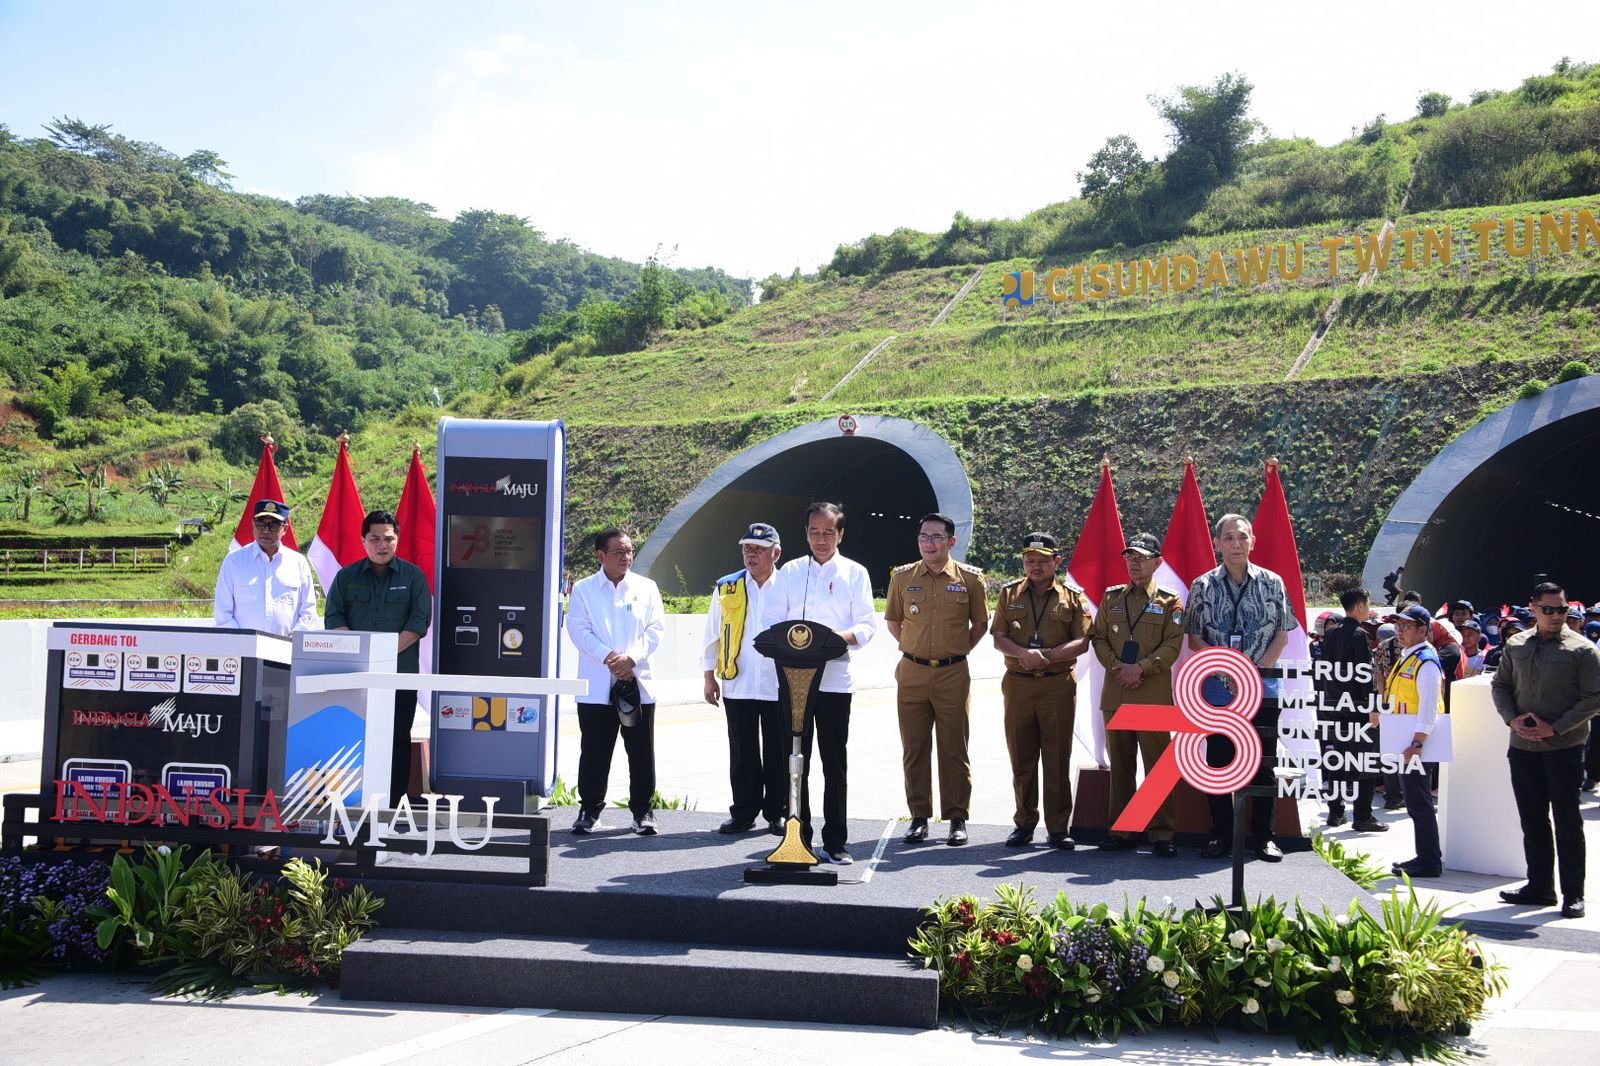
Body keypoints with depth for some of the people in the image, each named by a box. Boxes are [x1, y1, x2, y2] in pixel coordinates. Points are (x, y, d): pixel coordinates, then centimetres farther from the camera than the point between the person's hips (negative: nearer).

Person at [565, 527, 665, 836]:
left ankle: (643, 810, 14)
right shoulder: (583, 590, 6)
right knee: (594, 751, 4)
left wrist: (632, 657, -13)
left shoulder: (646, 588, 9)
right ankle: (589, 810, 16)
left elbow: (656, 629, 2)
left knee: (642, 753, 4)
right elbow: (579, 630, -3)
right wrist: (608, 657, -16)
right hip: (596, 686, -1)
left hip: (638, 682, 1)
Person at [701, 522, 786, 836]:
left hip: (779, 686, -1)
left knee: (779, 753, 5)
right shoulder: (726, 588, 7)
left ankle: (778, 814, 16)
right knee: (742, 754, 7)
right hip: (737, 684, 2)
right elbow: (713, 635, 12)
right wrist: (709, 677, 8)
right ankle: (744, 812, 17)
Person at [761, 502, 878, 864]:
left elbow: (867, 624, 0)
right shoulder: (790, 571, 12)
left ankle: (835, 841, 10)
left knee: (835, 762, 3)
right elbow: (770, 619, 7)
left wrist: (842, 636, -20)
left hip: (835, 679, -2)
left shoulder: (855, 573, 6)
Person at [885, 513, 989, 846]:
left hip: (953, 674, -2)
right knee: (914, 748, 6)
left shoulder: (970, 578, 0)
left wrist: (958, 651, 7)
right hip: (912, 674, 2)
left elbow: (980, 623, 11)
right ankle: (919, 817, 15)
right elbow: (892, 621, 16)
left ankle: (957, 818, 10)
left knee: (954, 748, 2)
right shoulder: (902, 577, 4)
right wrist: (914, 649, 10)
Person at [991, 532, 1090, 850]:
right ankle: (1024, 824, 16)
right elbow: (998, 638, 2)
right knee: (1021, 758, 6)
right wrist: (1025, 654, -17)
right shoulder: (1009, 594, 10)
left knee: (1058, 759, 1)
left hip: (1058, 684, -2)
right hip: (1017, 684, 2)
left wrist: (1047, 655, -16)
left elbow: (1082, 643, -3)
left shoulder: (1072, 597, 6)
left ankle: (1058, 827, 8)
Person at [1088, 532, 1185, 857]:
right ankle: (1119, 830, 14)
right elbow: (1098, 637, 10)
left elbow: (1173, 646, -5)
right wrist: (1117, 667, -7)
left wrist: (1141, 668, -15)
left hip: (1153, 694, -3)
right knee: (1120, 764, 8)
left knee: (1157, 763, -3)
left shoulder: (1170, 602, 4)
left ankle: (1163, 832, 2)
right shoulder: (1111, 597, 13)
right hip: (1115, 692, 3)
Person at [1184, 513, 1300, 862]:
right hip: (1218, 687, 0)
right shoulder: (1202, 586, 3)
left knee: (1263, 762, 3)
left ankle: (1263, 836, 11)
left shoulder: (1272, 583, 3)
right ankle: (1221, 834, 12)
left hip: (1262, 686, 0)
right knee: (1218, 761, 3)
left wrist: (1260, 669, -9)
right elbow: (1194, 638, 3)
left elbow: (1283, 633, 4)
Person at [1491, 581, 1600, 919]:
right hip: (1523, 747, 4)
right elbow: (1500, 685, 13)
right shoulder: (1516, 646, 7)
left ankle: (1573, 894, 9)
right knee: (1532, 820, 12)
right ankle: (1539, 886, 22)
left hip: (1564, 748, -4)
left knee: (1567, 821, 1)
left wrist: (1555, 728, -14)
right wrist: (1512, 718, -4)